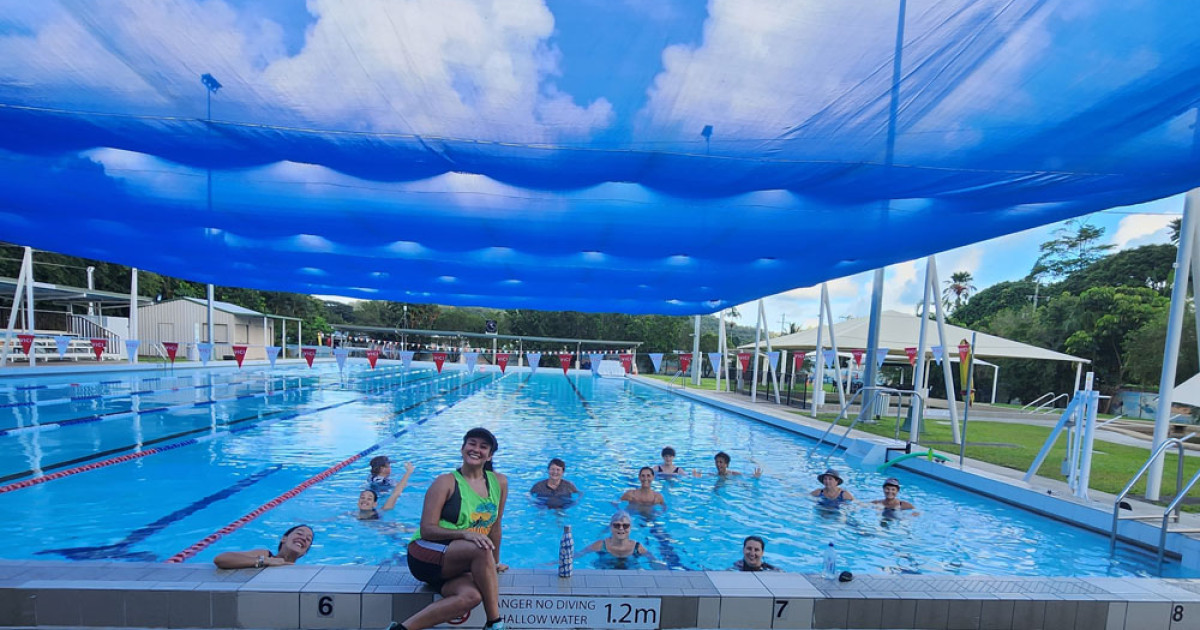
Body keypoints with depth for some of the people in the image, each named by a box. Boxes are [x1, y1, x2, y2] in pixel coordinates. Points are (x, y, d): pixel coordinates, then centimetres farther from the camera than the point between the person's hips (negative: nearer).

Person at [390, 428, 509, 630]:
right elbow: (427, 530, -14)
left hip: (455, 565, 4)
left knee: (471, 596, -30)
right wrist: (464, 533, -26)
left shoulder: (499, 482, 5)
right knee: (481, 550, -32)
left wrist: (494, 563, 18)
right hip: (425, 554, -4)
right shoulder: (446, 482, -7)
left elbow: (495, 525, 13)